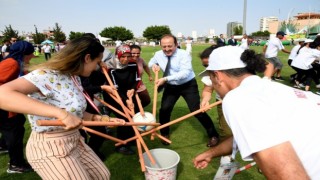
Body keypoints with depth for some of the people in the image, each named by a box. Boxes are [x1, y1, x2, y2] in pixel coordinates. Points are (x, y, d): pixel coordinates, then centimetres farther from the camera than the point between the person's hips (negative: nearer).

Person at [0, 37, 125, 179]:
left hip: (74, 141, 9)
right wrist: (60, 113, -44)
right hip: (49, 148, -8)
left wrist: (102, 119, 4)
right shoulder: (46, 75, -23)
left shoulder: (74, 78, 4)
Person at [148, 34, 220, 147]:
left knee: (196, 110, -6)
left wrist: (165, 79, -41)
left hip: (188, 85, -4)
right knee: (164, 109, -3)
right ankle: (164, 134, 25)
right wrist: (153, 65, -9)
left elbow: (185, 72, -34)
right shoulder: (158, 54, -5)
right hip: (171, 86, 5)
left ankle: (213, 135, 14)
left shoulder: (183, 54, -22)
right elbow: (151, 62, 17)